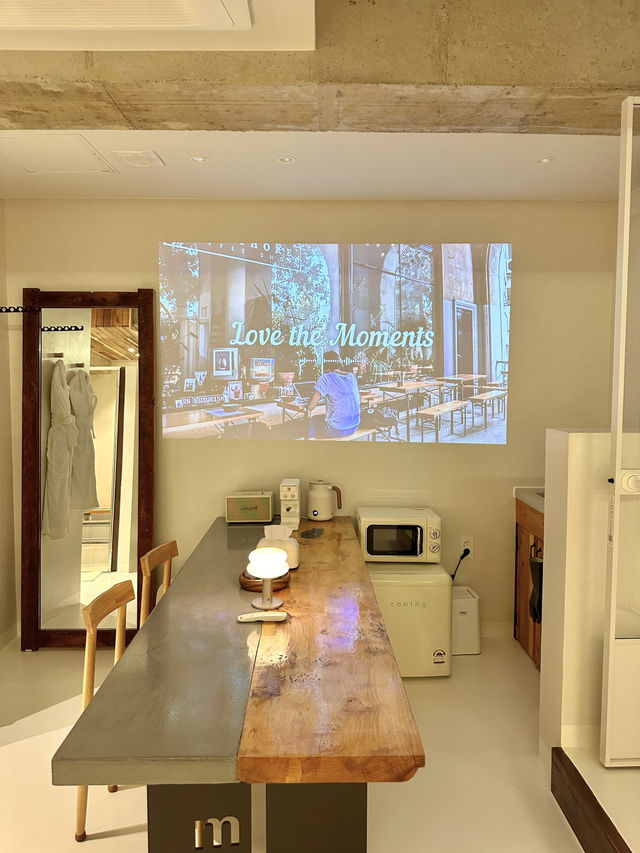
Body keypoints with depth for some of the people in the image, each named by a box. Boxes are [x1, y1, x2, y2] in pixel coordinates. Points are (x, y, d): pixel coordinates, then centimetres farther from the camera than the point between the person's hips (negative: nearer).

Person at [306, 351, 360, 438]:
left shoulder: (325, 378, -13)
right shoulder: (352, 377, 7)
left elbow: (310, 407, -10)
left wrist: (308, 408, 14)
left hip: (337, 430, -7)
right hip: (354, 427, 7)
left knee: (311, 421, 21)